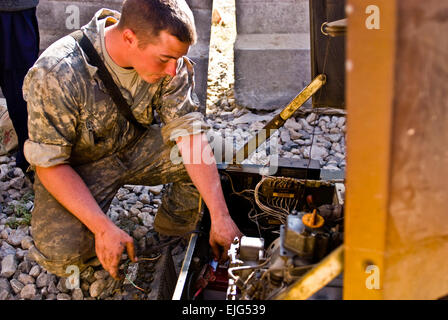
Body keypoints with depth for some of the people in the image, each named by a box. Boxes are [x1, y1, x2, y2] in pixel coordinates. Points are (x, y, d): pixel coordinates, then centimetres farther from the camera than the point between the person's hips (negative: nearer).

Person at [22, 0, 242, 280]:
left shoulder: (171, 63, -18)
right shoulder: (57, 74, -32)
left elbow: (190, 132, -20)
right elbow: (49, 163, -25)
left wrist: (220, 216, -25)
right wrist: (104, 228, -33)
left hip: (134, 147, 4)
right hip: (77, 166, -4)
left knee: (206, 157, -19)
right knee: (63, 252, -28)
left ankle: (174, 235, 7)